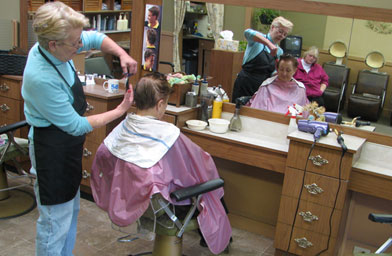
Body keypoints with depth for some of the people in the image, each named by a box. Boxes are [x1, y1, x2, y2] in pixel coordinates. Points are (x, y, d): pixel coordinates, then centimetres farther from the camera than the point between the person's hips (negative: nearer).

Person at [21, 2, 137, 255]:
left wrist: (122, 54, -9)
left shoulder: (55, 47, -10)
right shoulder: (41, 78, -33)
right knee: (56, 220, 4)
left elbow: (96, 38, 9)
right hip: (52, 151, -9)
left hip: (69, 145, 10)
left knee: (71, 209, 24)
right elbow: (76, 126, -24)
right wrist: (120, 111, -17)